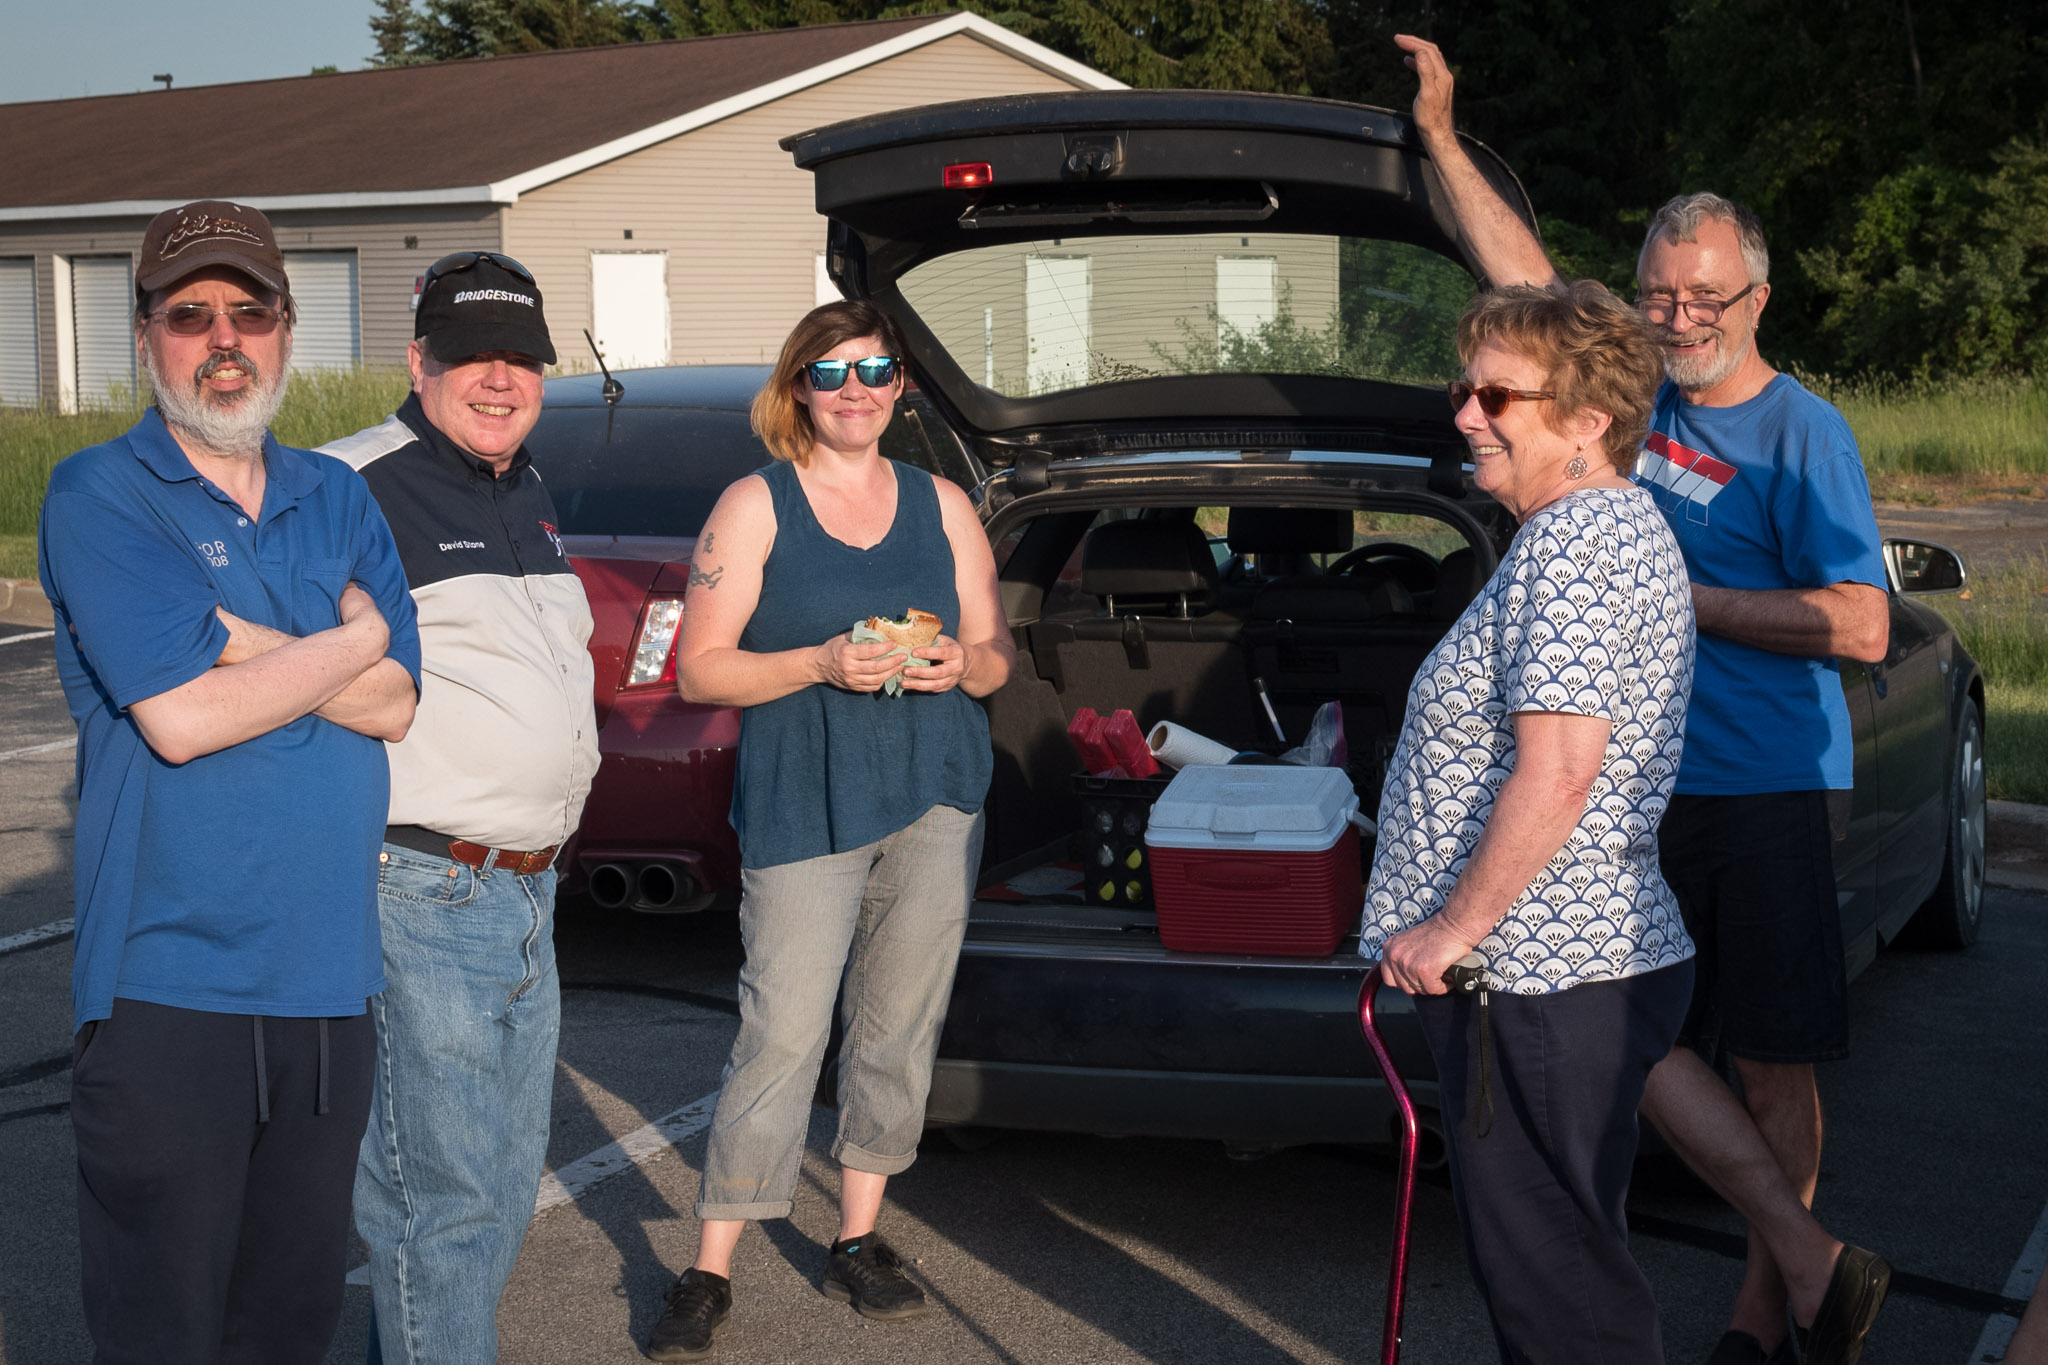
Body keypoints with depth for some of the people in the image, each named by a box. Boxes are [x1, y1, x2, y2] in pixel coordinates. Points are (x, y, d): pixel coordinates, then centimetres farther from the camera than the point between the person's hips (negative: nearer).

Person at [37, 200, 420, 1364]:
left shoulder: (339, 501, 11)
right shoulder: (99, 499, -5)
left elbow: (395, 704, -2)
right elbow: (179, 718, -17)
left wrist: (232, 639, -13)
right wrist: (350, 641, -6)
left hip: (329, 973, 5)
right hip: (169, 986, -5)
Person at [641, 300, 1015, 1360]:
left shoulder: (942, 506, 12)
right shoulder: (755, 506, 1)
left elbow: (998, 655, 16)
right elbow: (698, 669, -3)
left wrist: (963, 663, -8)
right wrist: (821, 664, -17)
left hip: (938, 801, 4)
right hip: (804, 806, -4)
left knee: (899, 1028, 8)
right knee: (781, 1034, -8)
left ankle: (858, 1244, 22)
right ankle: (710, 1273, 0)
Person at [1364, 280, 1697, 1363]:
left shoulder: (1571, 545, -18)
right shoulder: (1622, 525, 17)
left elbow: (1555, 778, -26)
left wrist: (1453, 925, -17)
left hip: (1538, 986, -11)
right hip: (1592, 959, 11)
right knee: (1562, 1257, 20)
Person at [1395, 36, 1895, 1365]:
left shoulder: (1801, 435, -8)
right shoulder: (1634, 389, 9)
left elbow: (1860, 625, -16)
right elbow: (1527, 275, 18)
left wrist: (1680, 600, -13)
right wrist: (1443, 138, 18)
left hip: (1771, 790, -5)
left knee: (1774, 1059, 4)